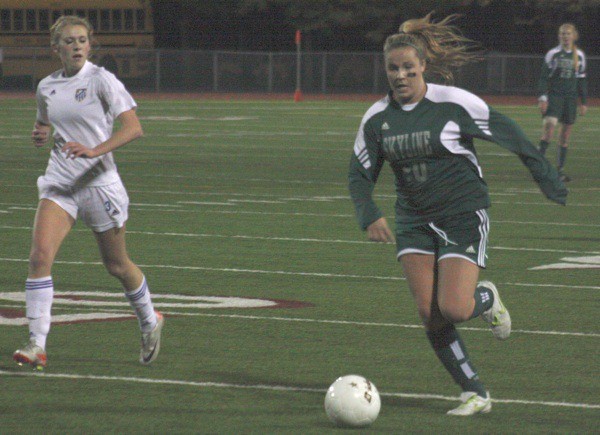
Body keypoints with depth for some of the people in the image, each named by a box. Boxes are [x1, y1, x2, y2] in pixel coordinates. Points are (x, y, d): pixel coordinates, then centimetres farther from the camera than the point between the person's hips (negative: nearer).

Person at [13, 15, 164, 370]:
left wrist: (95, 150, -31)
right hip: (59, 183, 4)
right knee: (40, 255, -17)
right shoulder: (46, 88, 8)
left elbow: (134, 128, -18)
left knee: (117, 265, 10)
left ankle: (150, 321, 39)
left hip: (99, 182, -4)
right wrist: (40, 135, 2)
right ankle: (37, 344, -18)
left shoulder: (102, 80, -9)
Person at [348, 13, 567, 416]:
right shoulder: (377, 118, -1)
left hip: (464, 216, -4)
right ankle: (476, 394, 6)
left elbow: (508, 134, -5)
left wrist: (550, 183, -1)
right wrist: (370, 216, -14)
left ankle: (487, 298, 20)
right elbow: (360, 173, 5)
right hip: (414, 221, 5)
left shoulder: (454, 103, -14)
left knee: (454, 309, -17)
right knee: (429, 314, -7)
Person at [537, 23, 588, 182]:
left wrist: (584, 102, 12)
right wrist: (542, 97, -11)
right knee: (549, 125, -21)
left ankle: (560, 169, 11)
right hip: (554, 95, -4)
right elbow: (544, 77, -2)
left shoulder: (579, 56, 10)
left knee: (566, 134, 5)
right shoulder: (553, 54, -1)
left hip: (571, 97, 4)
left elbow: (582, 81, 15)